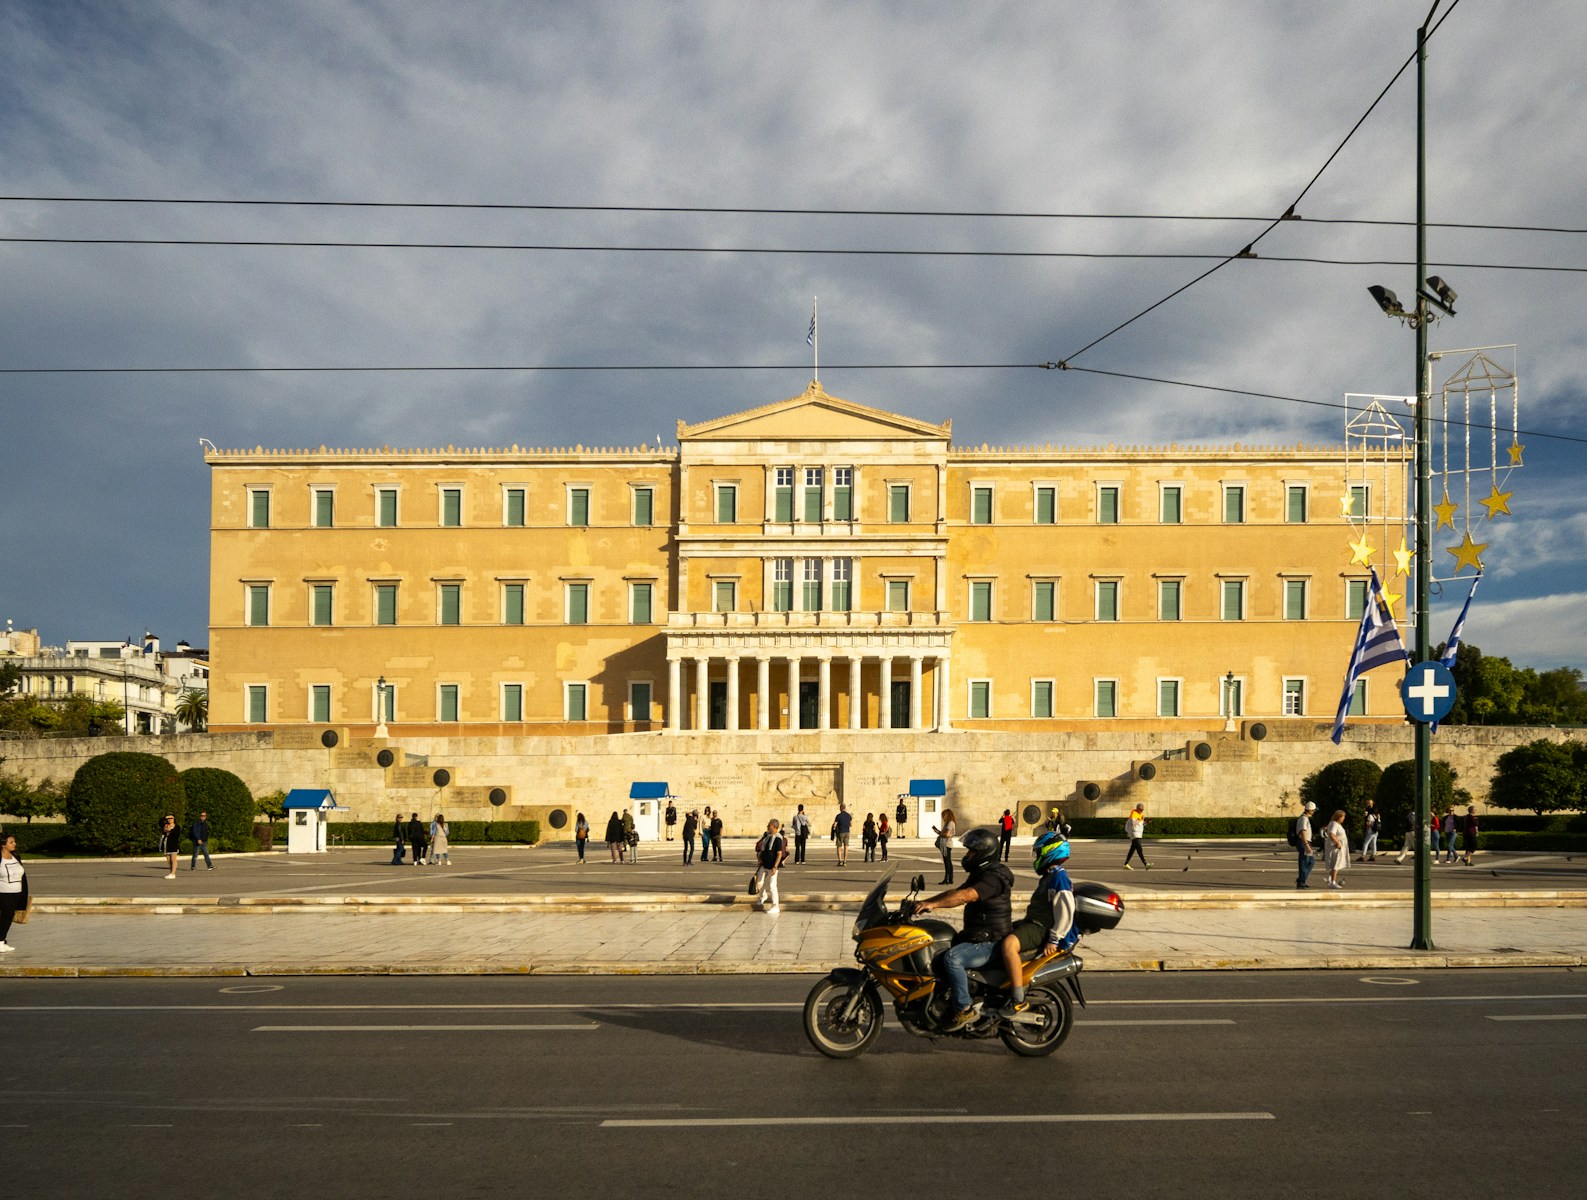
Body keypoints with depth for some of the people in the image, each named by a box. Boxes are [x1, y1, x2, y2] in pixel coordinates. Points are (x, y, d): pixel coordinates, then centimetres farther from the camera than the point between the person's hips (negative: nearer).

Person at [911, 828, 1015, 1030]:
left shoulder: (993, 877, -19)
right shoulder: (980, 874, 15)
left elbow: (966, 895, -33)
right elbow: (955, 893, 15)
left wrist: (933, 904, -37)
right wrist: (924, 903, 4)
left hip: (990, 943, -11)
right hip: (979, 937, 11)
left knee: (952, 958, -29)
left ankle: (964, 1009, -21)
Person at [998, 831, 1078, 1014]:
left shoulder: (1059, 877, -16)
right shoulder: (1050, 876, 17)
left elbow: (1065, 912, -23)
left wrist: (1054, 940, -23)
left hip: (1041, 928, -11)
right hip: (1033, 922, 11)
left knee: (1009, 944, -34)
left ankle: (1018, 1000, -31)